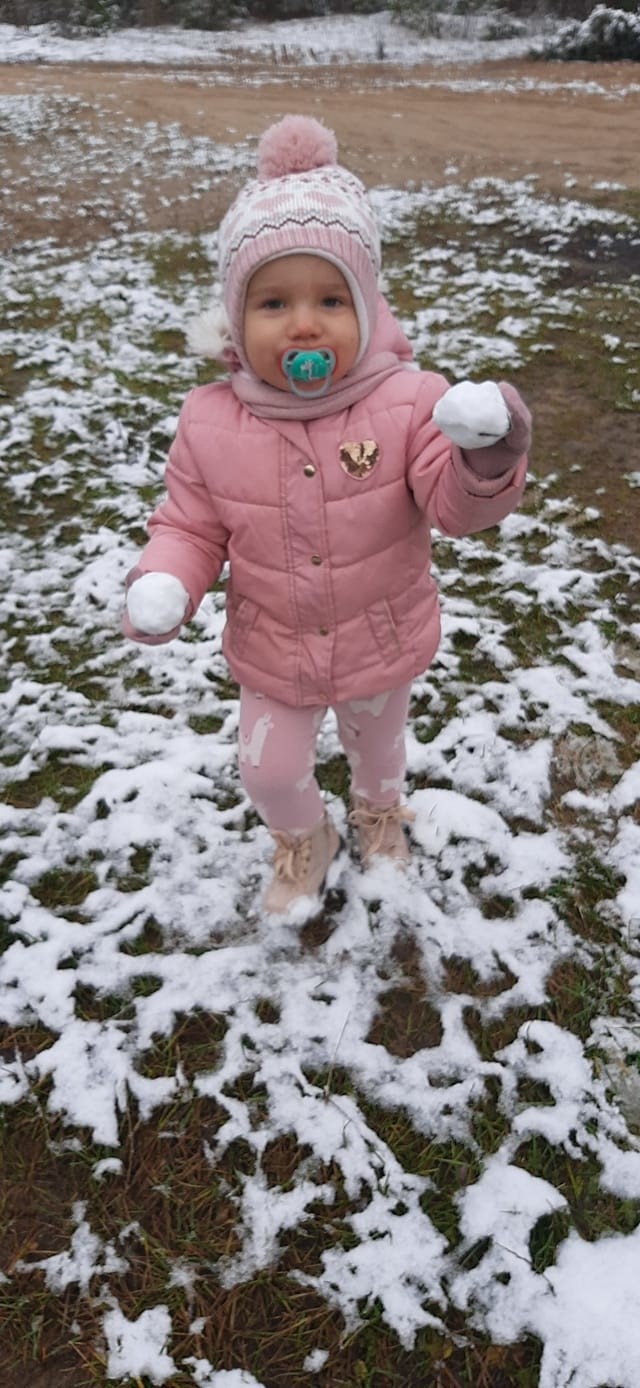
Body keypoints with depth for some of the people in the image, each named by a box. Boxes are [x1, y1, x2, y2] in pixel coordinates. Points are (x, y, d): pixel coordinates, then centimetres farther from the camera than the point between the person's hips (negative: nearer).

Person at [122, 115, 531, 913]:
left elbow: (455, 506, -28)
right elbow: (190, 525, -6)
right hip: (273, 654, 1)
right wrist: (162, 585, -26)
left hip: (384, 644, 0)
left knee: (377, 745, 26)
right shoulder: (211, 424, -17)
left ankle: (379, 814, 63)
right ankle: (303, 841, 51)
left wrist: (487, 460, -50)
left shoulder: (406, 403, -22)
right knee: (268, 770, 14)